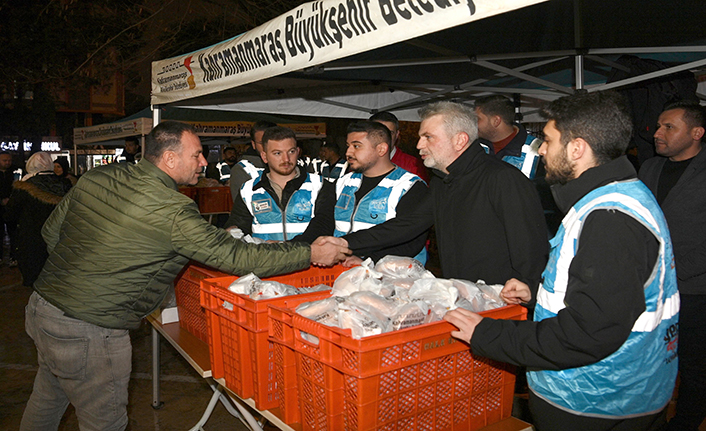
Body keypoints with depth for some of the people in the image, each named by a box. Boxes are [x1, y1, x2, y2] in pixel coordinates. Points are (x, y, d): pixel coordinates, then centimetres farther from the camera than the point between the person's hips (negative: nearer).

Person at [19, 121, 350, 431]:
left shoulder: (96, 177, 2)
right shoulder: (173, 211, -22)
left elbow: (51, 231, 12)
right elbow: (237, 258, -22)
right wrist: (311, 254, -15)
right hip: (88, 332, -8)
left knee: (48, 398, 29)